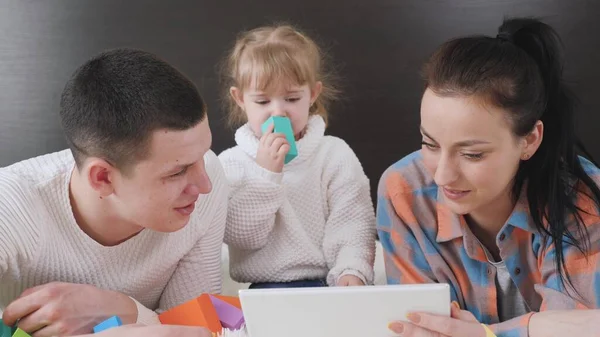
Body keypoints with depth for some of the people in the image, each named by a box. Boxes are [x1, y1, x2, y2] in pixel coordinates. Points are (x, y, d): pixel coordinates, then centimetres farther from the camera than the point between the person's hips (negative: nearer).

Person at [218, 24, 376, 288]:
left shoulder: (335, 154, 3)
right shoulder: (230, 163, 3)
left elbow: (353, 224, -4)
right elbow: (241, 235, -7)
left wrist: (351, 271, -22)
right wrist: (266, 174, -16)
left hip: (330, 284, 1)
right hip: (264, 288, -1)